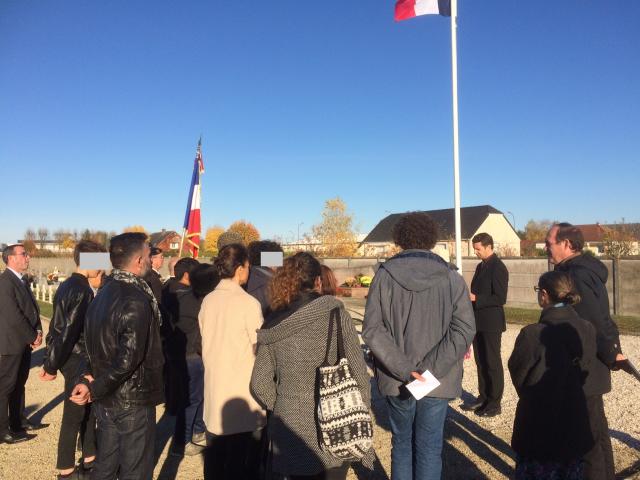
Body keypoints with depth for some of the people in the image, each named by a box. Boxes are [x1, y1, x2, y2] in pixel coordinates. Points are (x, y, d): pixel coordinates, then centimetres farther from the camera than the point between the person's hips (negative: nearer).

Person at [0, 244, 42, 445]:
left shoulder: (21, 281, 13)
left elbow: (33, 308, 13)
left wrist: (38, 332, -1)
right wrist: (33, 337, -13)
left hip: (25, 343, 9)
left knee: (19, 385, 17)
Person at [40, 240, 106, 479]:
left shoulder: (67, 286, 8)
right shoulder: (82, 291, -22)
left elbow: (57, 327, 11)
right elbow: (68, 331, -23)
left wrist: (50, 361, 14)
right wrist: (51, 367, -14)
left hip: (76, 358, 9)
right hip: (79, 361, -9)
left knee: (88, 411, 19)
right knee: (74, 417, 5)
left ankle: (89, 460, 32)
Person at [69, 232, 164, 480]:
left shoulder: (104, 293, 5)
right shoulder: (137, 300, -23)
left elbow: (97, 343, 8)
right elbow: (129, 357, -28)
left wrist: (90, 378, -2)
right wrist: (95, 389, -17)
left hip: (106, 399, 8)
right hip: (134, 402, -8)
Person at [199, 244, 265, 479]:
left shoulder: (208, 301, 1)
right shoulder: (248, 303, -17)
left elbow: (205, 342, 9)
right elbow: (260, 348, -11)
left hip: (214, 385, 6)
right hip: (241, 391, -6)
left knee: (216, 453, 18)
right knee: (240, 459, 7)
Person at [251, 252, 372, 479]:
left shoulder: (273, 324, -3)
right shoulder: (336, 313, -10)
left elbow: (260, 383, -2)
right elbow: (358, 373, -9)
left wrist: (282, 409, 12)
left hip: (290, 429, 2)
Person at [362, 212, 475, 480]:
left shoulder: (385, 275, -5)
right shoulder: (450, 277, -4)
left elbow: (372, 330, -12)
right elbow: (465, 328, -12)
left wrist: (403, 369, -14)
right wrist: (429, 369, -15)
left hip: (396, 381, 0)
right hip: (437, 382, 0)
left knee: (401, 444, 19)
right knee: (429, 449, 13)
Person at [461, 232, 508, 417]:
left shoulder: (498, 268, -14)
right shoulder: (481, 266, 13)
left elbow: (500, 298, -20)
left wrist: (475, 298, -21)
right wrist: (470, 297, 5)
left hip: (491, 324, -8)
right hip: (479, 322, 8)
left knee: (492, 363, 2)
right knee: (480, 362, 15)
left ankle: (494, 404, 13)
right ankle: (483, 397, 27)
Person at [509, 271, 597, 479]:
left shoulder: (533, 334, -23)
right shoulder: (587, 330, -8)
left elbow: (518, 375, -10)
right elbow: (586, 370, 4)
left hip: (539, 424, -4)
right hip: (574, 423, 5)